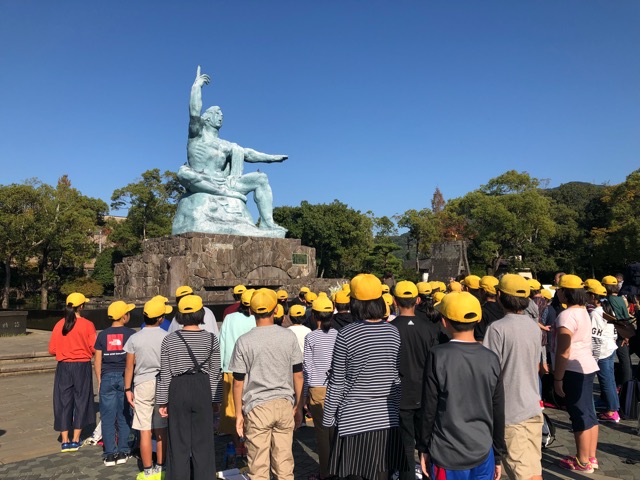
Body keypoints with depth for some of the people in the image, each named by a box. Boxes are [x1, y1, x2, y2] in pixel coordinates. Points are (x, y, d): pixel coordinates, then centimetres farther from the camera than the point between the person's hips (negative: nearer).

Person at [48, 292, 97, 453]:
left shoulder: (59, 325, -2)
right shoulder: (87, 325, -10)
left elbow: (52, 350, 1)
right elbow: (94, 348, -11)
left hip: (63, 367, 2)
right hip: (82, 367, -2)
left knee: (63, 402, 11)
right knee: (81, 401, 10)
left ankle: (65, 441, 13)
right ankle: (75, 440, 15)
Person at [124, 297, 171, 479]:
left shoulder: (134, 339, -4)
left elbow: (129, 367, -1)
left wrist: (127, 389, 10)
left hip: (142, 386, 0)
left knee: (145, 431, 6)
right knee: (162, 430, 12)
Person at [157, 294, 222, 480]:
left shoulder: (169, 340, -4)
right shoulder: (211, 339, -5)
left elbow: (164, 374, -1)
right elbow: (215, 373, -1)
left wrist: (162, 401, 7)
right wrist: (216, 399, 9)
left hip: (178, 390, 1)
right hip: (203, 390, 0)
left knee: (178, 440, 12)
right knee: (203, 440, 11)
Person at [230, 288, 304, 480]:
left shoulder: (244, 341, -6)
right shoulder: (289, 336, -2)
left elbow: (238, 381, -2)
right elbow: (298, 375, 3)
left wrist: (239, 413, 9)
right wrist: (298, 407, 12)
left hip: (257, 407, -2)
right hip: (285, 405, 2)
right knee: (284, 463, 12)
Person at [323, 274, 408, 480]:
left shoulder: (346, 335, -13)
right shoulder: (393, 332, -1)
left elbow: (337, 383, -9)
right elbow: (399, 377, 6)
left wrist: (328, 418, 2)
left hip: (354, 419, -4)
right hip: (388, 419, 4)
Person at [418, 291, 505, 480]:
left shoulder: (438, 356, -13)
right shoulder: (491, 359, -4)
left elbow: (429, 409, -9)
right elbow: (498, 414, 2)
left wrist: (423, 448, 4)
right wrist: (498, 455, 14)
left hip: (447, 456, -3)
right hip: (483, 453, 3)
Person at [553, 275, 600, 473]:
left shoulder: (566, 315, -19)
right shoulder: (583, 311, 11)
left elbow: (563, 353, -21)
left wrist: (557, 378, -15)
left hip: (574, 369, -10)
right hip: (587, 365, 10)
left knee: (579, 415, 1)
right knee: (588, 413, 16)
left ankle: (583, 462, 13)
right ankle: (591, 457, 27)